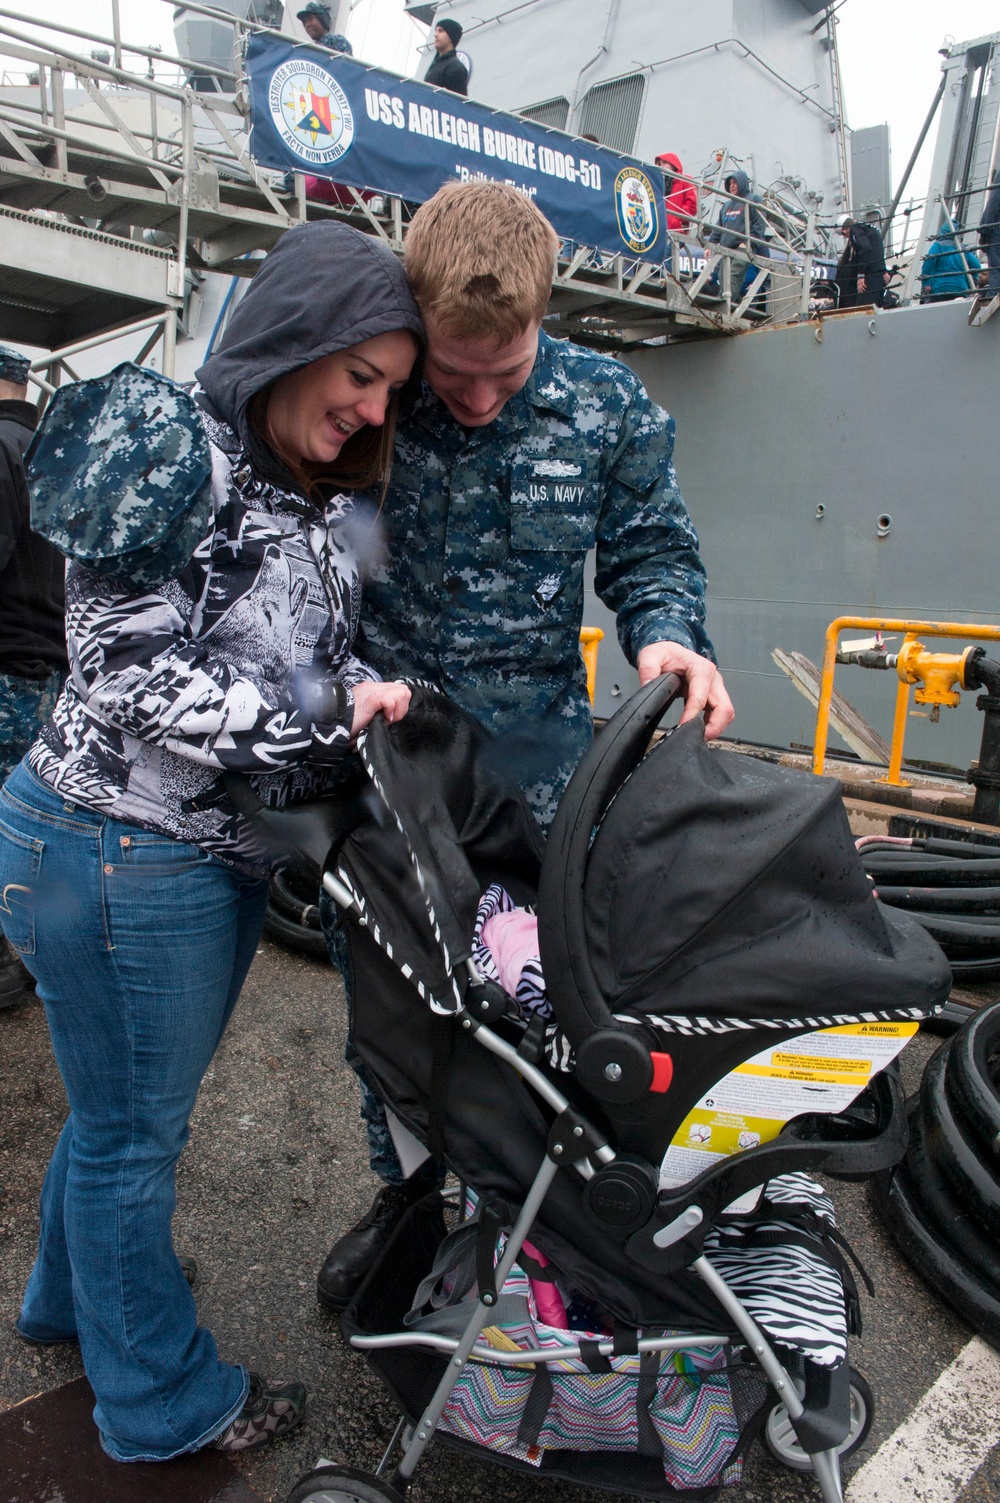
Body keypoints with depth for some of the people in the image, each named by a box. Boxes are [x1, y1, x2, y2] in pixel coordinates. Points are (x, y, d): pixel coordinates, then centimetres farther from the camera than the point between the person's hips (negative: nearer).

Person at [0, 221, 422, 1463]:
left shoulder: (315, 499, 12)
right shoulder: (169, 448, -15)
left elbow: (315, 665, 15)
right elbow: (132, 671, -21)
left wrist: (367, 691, -5)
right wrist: (322, 712, -20)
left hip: (218, 855, 9)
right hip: (115, 849, -8)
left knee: (126, 1105, 26)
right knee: (133, 1130, 10)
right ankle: (161, 1400, 32)